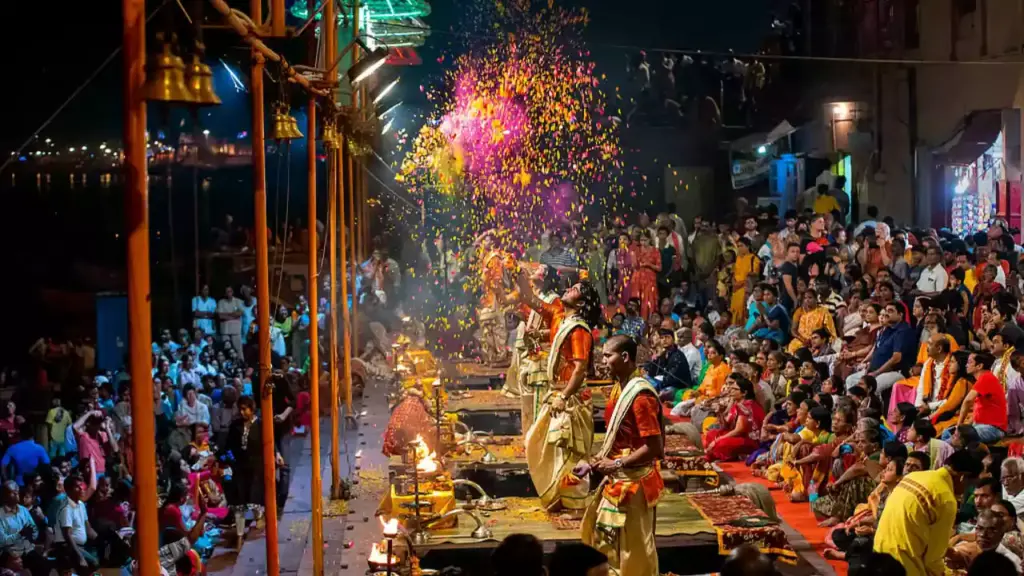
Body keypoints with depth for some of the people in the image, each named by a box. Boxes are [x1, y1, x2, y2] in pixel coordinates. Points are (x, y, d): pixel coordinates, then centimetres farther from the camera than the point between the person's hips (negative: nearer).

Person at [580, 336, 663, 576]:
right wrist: (598, 460, 4)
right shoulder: (618, 389, 6)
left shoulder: (640, 396, -22)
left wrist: (616, 464, -20)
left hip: (634, 481, -10)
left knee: (635, 549, 2)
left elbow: (655, 448, -24)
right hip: (617, 479, 10)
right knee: (603, 538, 20)